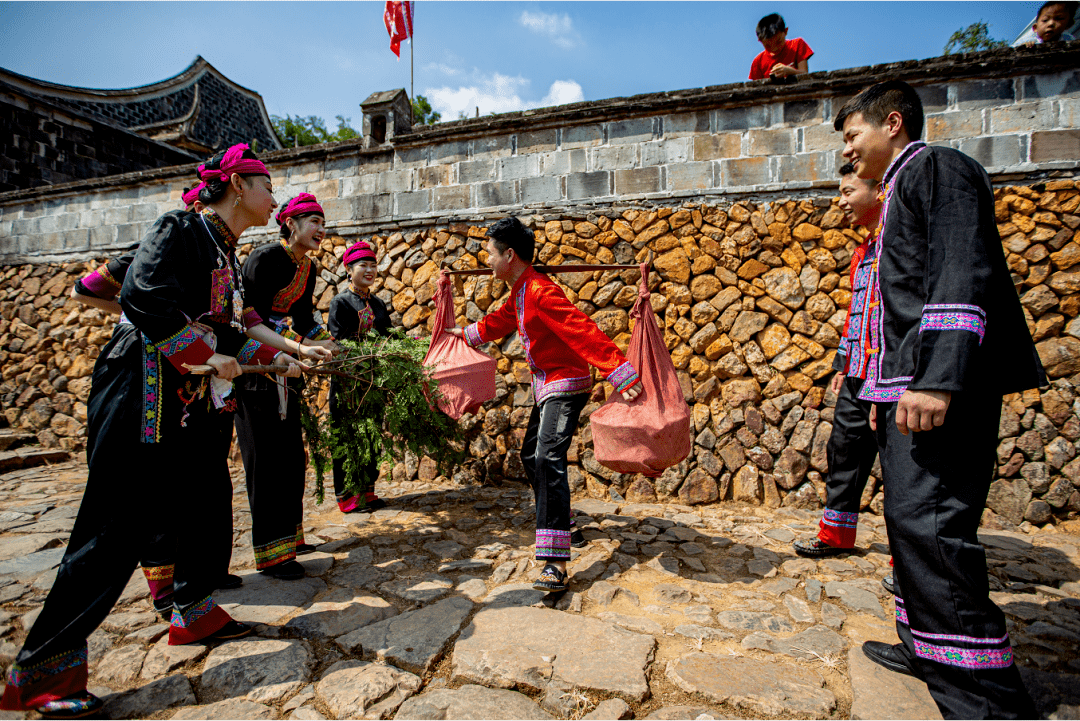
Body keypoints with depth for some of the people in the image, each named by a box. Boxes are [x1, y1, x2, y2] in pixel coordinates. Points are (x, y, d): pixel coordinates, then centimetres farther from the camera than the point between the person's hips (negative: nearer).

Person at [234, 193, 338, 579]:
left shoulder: (307, 267, 10)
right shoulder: (264, 258, -15)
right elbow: (254, 316, -21)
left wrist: (330, 345, -1)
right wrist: (301, 345, -24)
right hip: (254, 366, -9)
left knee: (291, 456, 12)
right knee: (266, 458, -5)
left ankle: (288, 535, 25)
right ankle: (270, 552, 3)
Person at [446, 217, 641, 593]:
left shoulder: (541, 292, -23)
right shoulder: (519, 294, 9)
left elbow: (584, 332, -32)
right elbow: (499, 322, 30)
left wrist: (622, 374, -39)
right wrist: (466, 333, 45)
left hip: (566, 383, -10)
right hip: (545, 384, 10)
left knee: (548, 458, -23)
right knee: (531, 454, 20)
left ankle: (555, 562, -25)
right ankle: (558, 518, 41)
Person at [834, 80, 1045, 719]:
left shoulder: (938, 167, -2)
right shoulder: (903, 191, 27)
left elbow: (963, 271, -18)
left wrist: (937, 377, -28)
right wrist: (886, 388, 26)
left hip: (943, 386, -11)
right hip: (911, 389, 11)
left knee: (926, 524, -16)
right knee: (913, 521, 14)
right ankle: (925, 645, 28)